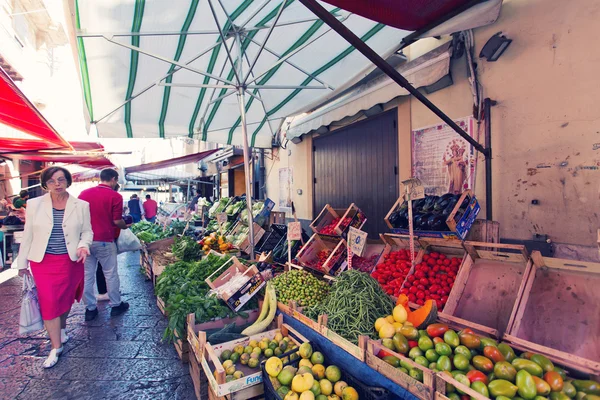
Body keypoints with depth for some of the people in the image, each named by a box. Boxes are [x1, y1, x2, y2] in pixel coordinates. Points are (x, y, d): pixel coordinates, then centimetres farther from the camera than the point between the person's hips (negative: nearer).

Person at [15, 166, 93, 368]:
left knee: (65, 299, 15)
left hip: (71, 261, 1)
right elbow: (28, 235, 3)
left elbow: (87, 231, 4)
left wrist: (83, 245, -17)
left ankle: (62, 328, 44)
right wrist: (22, 262, 7)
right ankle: (56, 347, 11)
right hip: (43, 261, 0)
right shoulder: (35, 204, -2)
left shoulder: (81, 206, -4)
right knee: (49, 303, -2)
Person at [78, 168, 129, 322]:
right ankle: (115, 305, 22)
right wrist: (125, 226, 9)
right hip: (104, 240, -4)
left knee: (87, 275, 11)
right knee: (110, 274, 9)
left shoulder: (84, 193, 4)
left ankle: (90, 308, 20)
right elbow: (117, 221, -11)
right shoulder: (115, 196, -10)